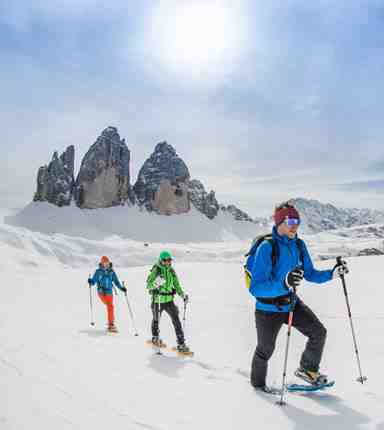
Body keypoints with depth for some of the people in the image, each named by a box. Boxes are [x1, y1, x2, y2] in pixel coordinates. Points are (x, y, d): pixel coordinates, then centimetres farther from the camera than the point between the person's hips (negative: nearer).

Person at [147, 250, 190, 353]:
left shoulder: (172, 271, 4)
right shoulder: (156, 270, -12)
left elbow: (177, 285, 13)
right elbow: (148, 286, -14)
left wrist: (183, 295, 1)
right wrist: (156, 283, -34)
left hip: (169, 300, 3)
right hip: (158, 300, -3)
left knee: (176, 320, -8)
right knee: (156, 319, 17)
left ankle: (181, 344, -4)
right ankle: (155, 338, 44)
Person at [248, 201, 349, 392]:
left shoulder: (299, 245, -6)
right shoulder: (267, 247, -27)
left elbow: (310, 274, 8)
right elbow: (255, 288, -33)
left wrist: (332, 273, -8)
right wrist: (284, 283, -48)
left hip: (292, 303, 5)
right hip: (268, 308, -5)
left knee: (319, 332, 1)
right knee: (265, 350, 13)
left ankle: (307, 369, 28)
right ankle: (257, 382, 43)